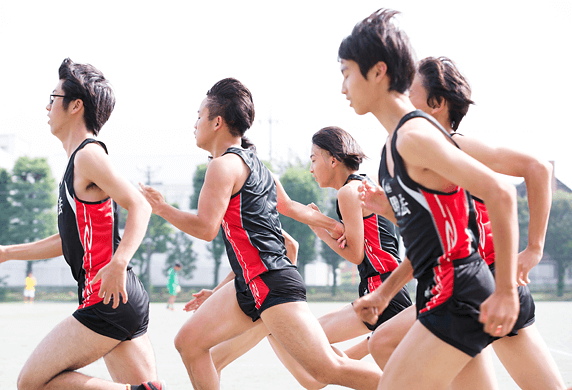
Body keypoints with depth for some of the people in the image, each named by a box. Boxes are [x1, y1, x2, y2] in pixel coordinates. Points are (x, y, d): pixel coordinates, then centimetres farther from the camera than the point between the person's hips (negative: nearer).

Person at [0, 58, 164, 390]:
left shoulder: (89, 154, -9)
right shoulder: (78, 163, 21)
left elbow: (140, 205, -22)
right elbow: (71, 239, 29)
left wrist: (118, 263, -35)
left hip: (107, 300, -10)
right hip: (124, 301, 10)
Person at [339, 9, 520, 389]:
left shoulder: (414, 135, -16)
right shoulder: (394, 145, 16)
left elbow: (499, 193, -24)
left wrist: (505, 290, -23)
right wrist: (384, 292, 25)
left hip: (457, 297, -10)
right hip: (440, 295, 10)